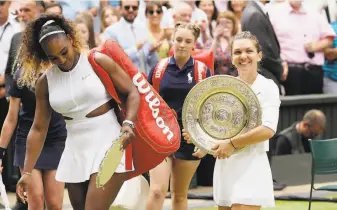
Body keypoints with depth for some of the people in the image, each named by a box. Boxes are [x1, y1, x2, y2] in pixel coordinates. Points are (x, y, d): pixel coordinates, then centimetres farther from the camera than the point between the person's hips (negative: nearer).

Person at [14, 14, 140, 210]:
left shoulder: (98, 62, -6)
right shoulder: (45, 82, 4)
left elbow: (132, 92, -2)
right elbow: (38, 128, 9)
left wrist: (128, 124, -21)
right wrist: (27, 172, 5)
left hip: (109, 146, -5)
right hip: (76, 152, 5)